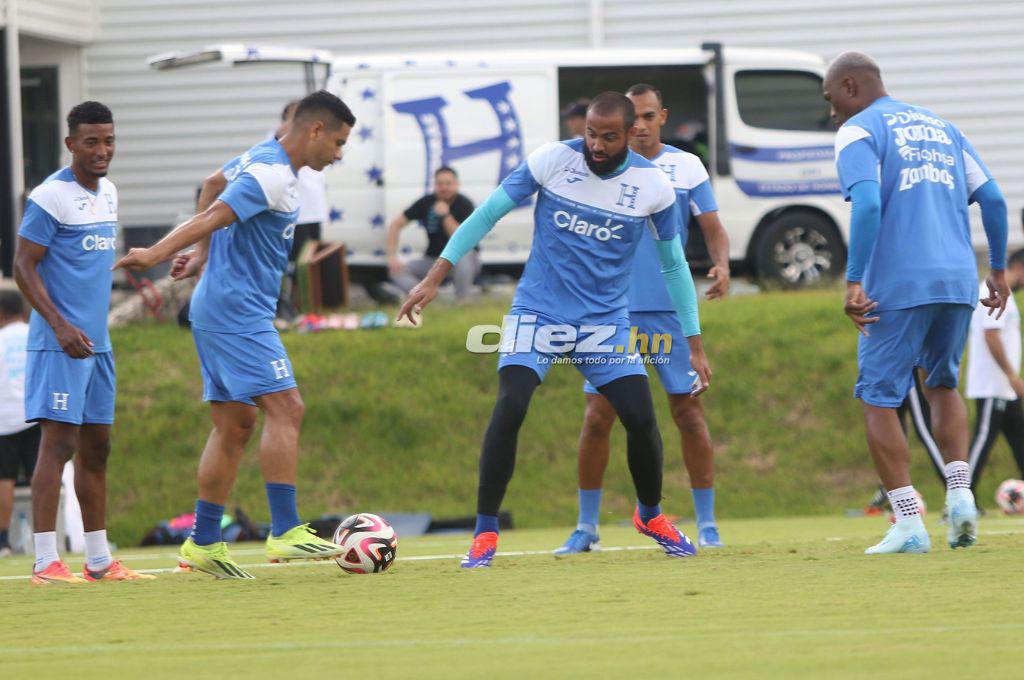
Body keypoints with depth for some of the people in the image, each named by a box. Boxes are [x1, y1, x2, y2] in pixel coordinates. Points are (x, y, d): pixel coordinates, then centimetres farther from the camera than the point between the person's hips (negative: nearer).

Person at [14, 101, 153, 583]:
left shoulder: (108, 192, 14)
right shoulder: (50, 197, -12)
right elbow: (23, 267, -14)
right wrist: (60, 325, -21)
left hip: (98, 343, 8)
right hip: (59, 343, -8)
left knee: (96, 448, 11)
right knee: (58, 441, -12)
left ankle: (99, 561, 17)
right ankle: (46, 562, -14)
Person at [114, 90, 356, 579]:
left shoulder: (263, 159, 16)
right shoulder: (273, 174, -15)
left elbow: (215, 189, 30)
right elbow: (212, 218, -22)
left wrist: (203, 256, 28)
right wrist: (158, 253, -28)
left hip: (218, 313, 11)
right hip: (238, 312, -11)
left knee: (234, 425, 9)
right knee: (284, 409, -14)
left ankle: (203, 543, 10)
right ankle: (285, 532, -18)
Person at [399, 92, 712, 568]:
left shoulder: (652, 185, -5)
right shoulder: (553, 159, -10)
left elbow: (674, 265, 6)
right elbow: (488, 213, -2)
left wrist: (695, 345, 6)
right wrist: (434, 279, -6)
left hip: (606, 322, 1)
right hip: (537, 313, -1)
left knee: (641, 419, -8)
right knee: (509, 408, -21)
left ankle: (650, 515, 23)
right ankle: (484, 534, -10)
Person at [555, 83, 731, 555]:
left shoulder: (688, 167, 5)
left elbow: (713, 230, 5)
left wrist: (721, 265, -15)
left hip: (671, 310, 0)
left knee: (688, 411, -3)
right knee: (598, 415, -4)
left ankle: (707, 523, 5)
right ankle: (586, 528, 6)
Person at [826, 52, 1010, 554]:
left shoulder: (858, 132, 0)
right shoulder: (940, 126, 20)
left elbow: (867, 205, -16)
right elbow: (992, 198, 16)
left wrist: (854, 282, -18)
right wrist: (998, 268, 23)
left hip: (898, 286, -6)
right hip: (958, 281, 6)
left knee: (878, 399, 2)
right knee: (942, 385, 24)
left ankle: (909, 525, -7)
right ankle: (960, 493, 5)